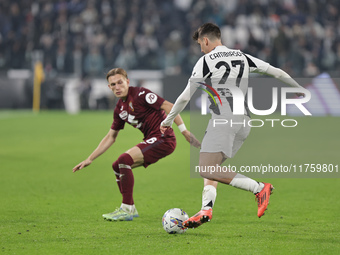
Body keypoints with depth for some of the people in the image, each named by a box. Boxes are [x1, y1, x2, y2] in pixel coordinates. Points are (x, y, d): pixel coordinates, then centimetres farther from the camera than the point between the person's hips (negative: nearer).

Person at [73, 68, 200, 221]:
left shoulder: (140, 94, -13)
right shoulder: (119, 109, 12)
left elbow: (169, 107, -17)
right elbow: (110, 137, 21)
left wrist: (184, 131, -22)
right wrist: (90, 159, 18)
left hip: (163, 139, -9)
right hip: (151, 140, 9)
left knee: (124, 160, -22)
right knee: (117, 166, 11)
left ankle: (127, 210, -17)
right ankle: (130, 208, 19)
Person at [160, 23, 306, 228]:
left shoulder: (206, 60, 4)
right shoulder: (242, 57, 19)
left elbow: (185, 97, 3)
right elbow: (276, 72, 20)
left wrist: (168, 121, 15)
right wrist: (300, 89, 36)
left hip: (223, 118, -8)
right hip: (244, 119, 8)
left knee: (207, 170, -13)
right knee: (212, 167, 15)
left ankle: (259, 188, -19)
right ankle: (207, 208, -5)